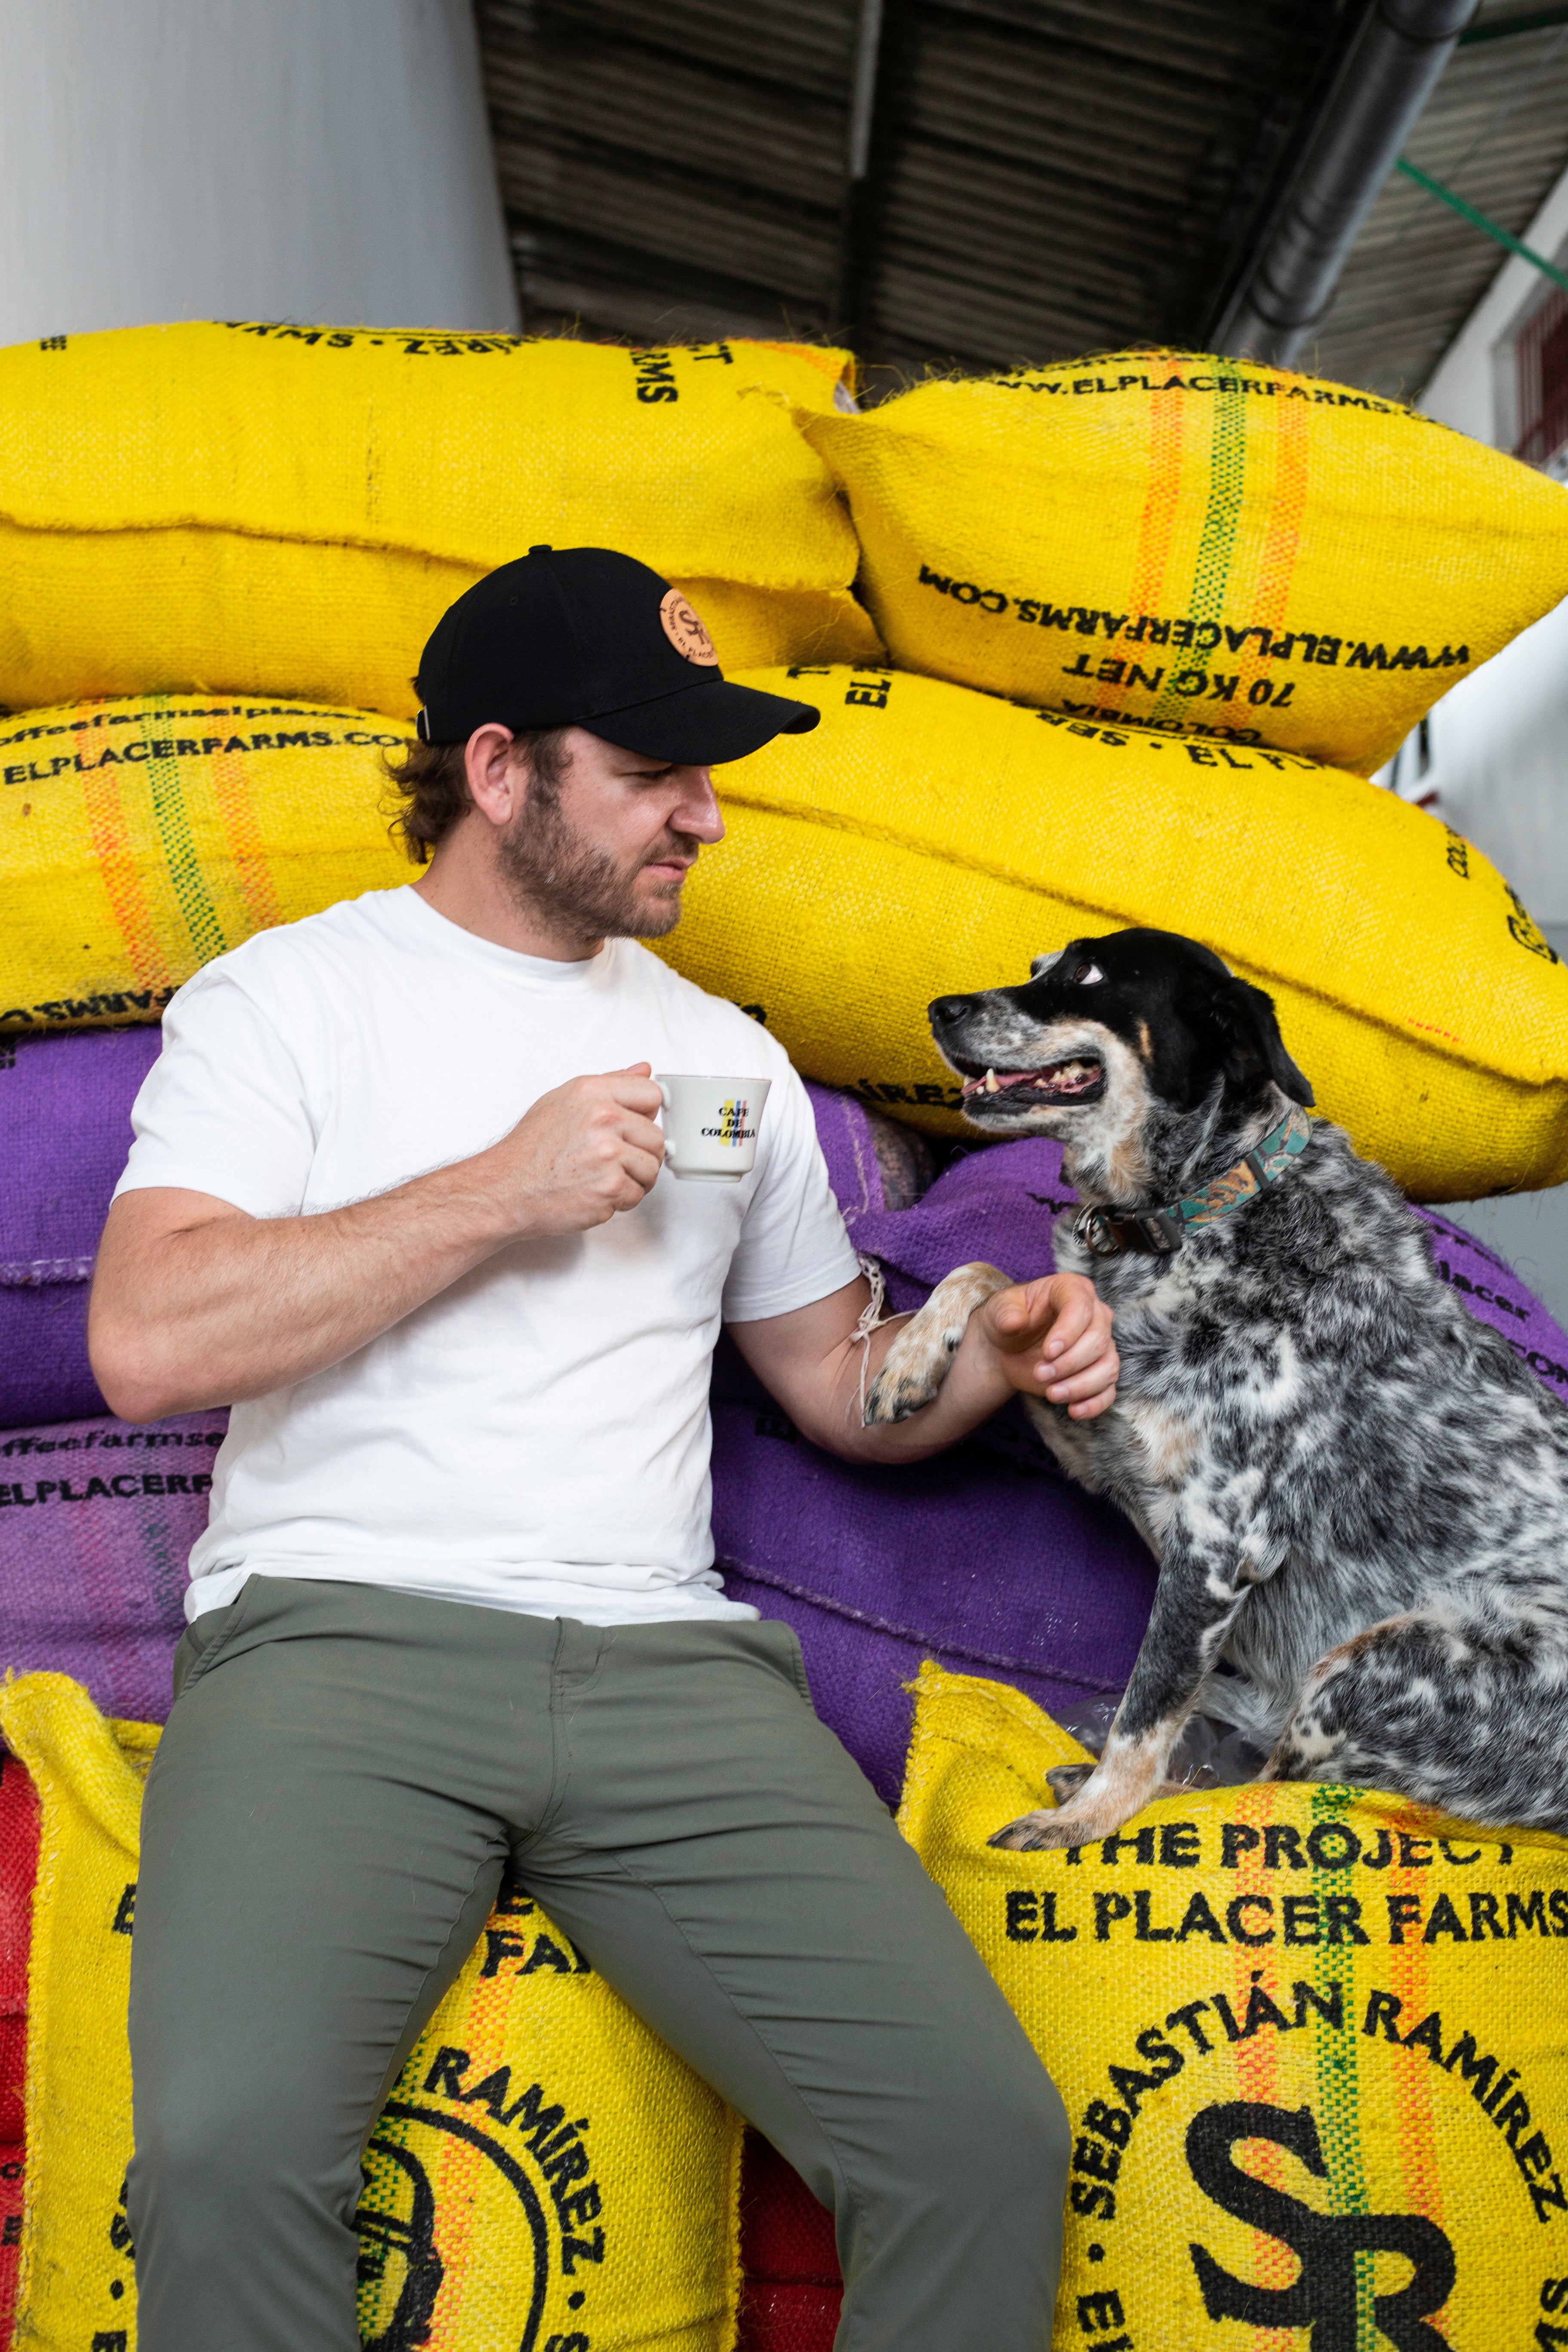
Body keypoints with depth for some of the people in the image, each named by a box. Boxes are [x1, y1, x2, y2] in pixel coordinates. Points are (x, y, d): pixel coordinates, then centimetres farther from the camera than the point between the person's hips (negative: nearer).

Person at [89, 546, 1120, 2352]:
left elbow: (836, 1377, 27)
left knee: (987, 2135, -17)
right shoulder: (287, 996, 8)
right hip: (338, 1637, -3)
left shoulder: (720, 1053, 22)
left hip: (668, 1659, 3)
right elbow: (145, 1342, -7)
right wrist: (504, 1191, -8)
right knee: (227, 2145, -30)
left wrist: (993, 1353, 6)